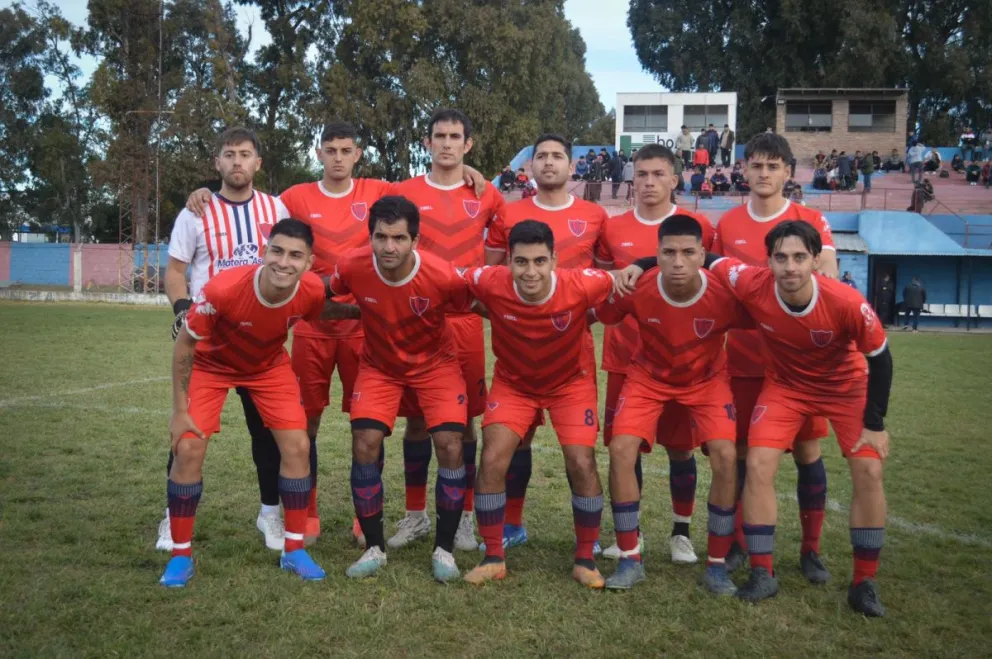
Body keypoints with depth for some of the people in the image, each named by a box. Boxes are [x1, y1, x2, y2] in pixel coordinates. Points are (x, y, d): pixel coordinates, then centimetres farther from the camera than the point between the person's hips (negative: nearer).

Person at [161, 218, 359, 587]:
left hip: (270, 366, 3)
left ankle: (293, 550, 10)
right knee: (188, 448, -12)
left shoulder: (312, 291, -28)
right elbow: (184, 344, -22)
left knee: (297, 446, -6)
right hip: (211, 365, -2)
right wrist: (179, 411, -18)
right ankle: (181, 554, 6)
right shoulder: (224, 288, -38)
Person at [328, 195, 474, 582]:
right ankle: (375, 547, 7)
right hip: (379, 365, 2)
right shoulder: (352, 267, -23)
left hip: (435, 363, -1)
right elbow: (323, 297, 0)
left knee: (450, 445, -14)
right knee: (364, 444, -11)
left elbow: (470, 309, -8)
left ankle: (444, 549, 5)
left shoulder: (444, 276, -30)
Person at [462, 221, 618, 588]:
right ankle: (493, 559, 9)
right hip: (513, 382, 1)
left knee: (582, 465, -9)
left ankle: (585, 560, 13)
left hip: (570, 382, -1)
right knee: (492, 461, -10)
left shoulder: (580, 286, -31)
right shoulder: (490, 283, -28)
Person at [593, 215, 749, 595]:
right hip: (649, 376, 1)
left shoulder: (724, 294, -29)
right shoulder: (637, 289, -28)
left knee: (725, 456, -18)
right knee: (622, 449, -17)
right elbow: (592, 316, -9)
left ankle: (716, 565, 1)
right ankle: (630, 560, -1)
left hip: (706, 379, 0)